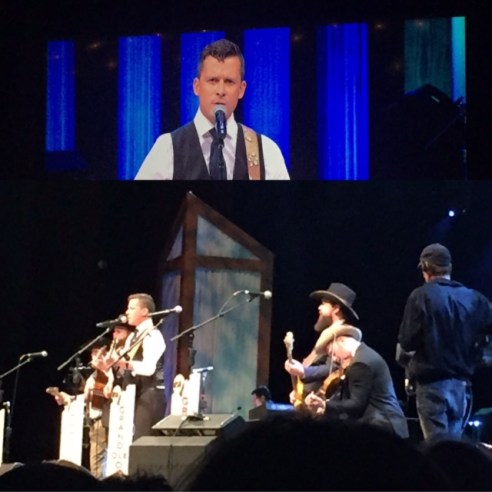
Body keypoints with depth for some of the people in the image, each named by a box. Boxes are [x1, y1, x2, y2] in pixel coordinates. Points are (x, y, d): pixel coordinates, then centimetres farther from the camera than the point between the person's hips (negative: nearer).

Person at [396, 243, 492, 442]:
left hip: (432, 381, -5)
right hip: (462, 382, 5)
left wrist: (404, 359, 10)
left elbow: (407, 341, -10)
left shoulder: (421, 296, -7)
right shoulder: (473, 298, 6)